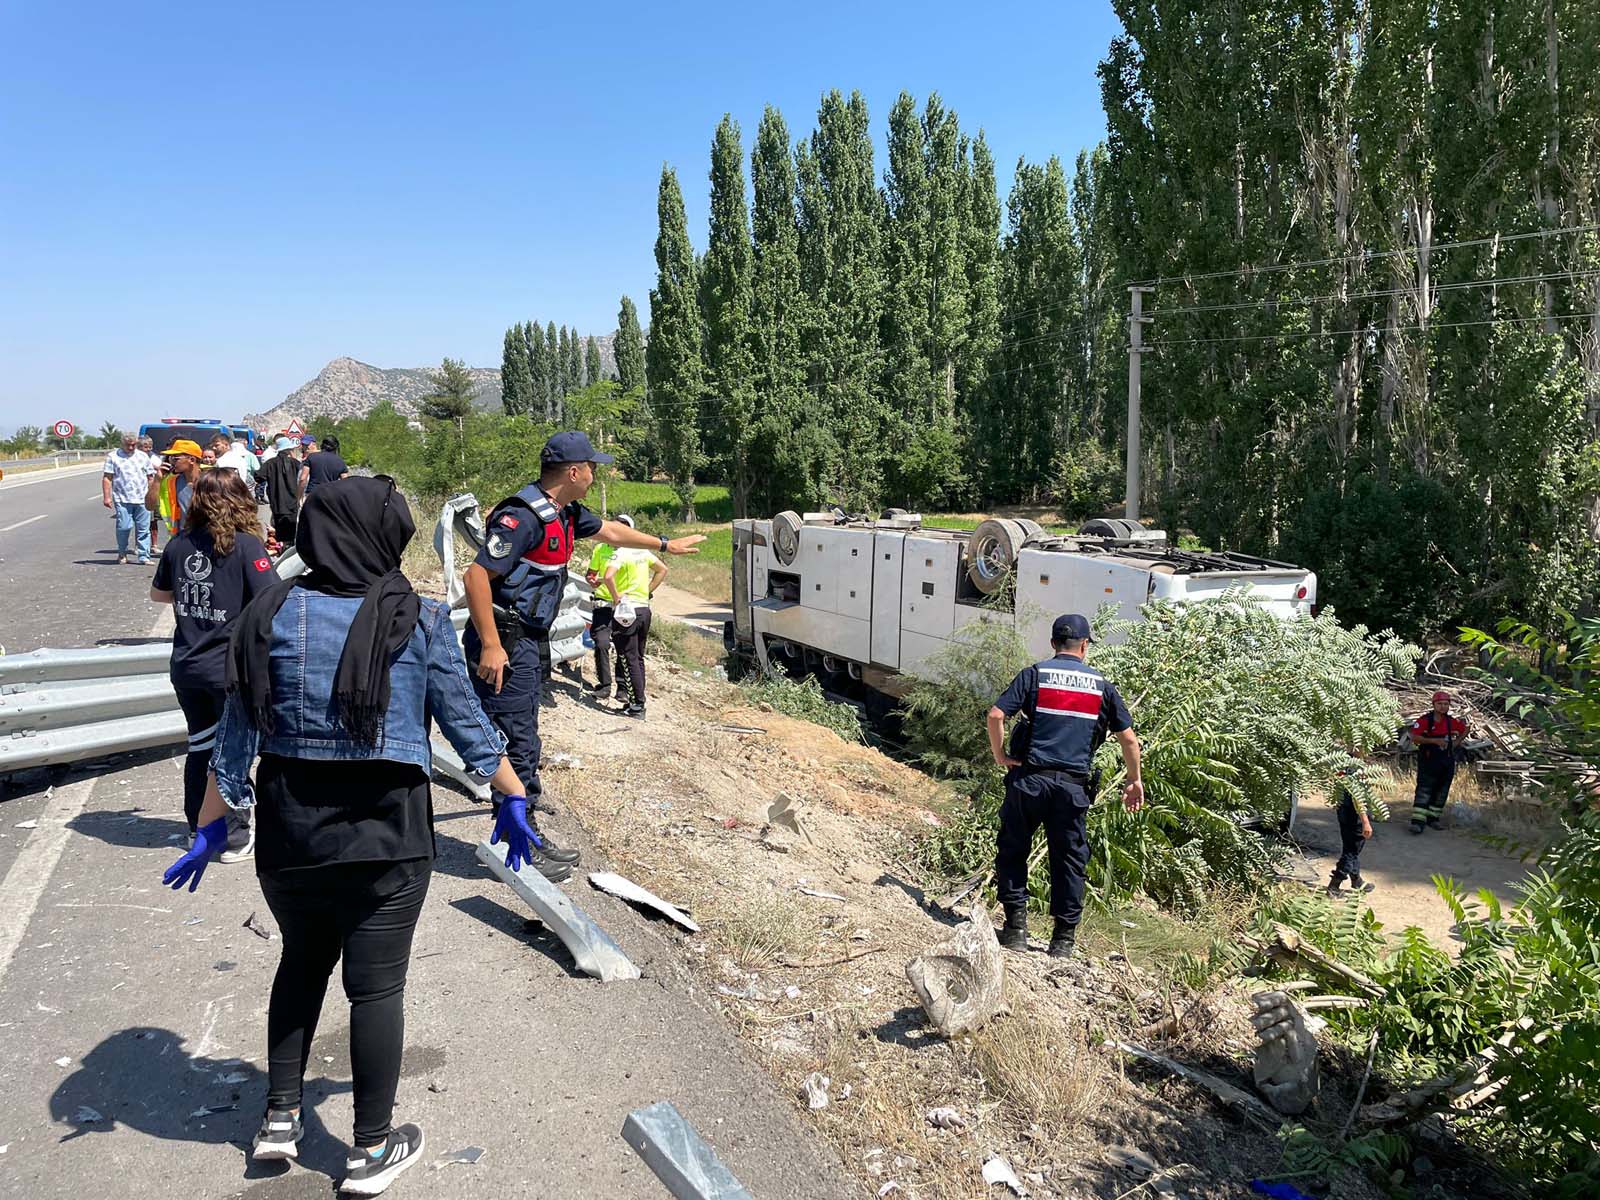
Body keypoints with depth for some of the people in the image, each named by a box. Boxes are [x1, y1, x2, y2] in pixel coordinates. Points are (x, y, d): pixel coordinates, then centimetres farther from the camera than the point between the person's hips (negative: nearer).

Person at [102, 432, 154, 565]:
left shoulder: (142, 456, 13)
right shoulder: (113, 456, 4)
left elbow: (150, 477, 16)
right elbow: (107, 478, 0)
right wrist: (106, 496, -6)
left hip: (142, 499, 3)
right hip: (122, 500, -2)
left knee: (143, 529, 1)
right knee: (124, 527, -6)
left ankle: (144, 557, 4)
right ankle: (122, 554, 13)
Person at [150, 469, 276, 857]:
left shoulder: (178, 544, 1)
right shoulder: (245, 544, -15)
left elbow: (157, 593, 16)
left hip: (186, 666, 5)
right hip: (231, 669, -5)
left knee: (200, 746, 20)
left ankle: (199, 828, 33)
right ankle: (235, 839, 16)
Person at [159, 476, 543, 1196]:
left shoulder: (271, 615, -3)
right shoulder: (416, 621, -9)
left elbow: (236, 734, 0)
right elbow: (466, 725, -3)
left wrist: (210, 827, 9)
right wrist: (512, 798, 9)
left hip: (288, 828, 3)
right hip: (385, 836, -3)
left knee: (301, 961, 26)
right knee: (376, 986, 9)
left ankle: (279, 1118, 34)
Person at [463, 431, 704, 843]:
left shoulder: (565, 512, 10)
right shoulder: (524, 515, -21)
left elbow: (609, 531, 29)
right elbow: (477, 575, -24)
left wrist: (666, 544, 39)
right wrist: (490, 646, -26)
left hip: (531, 640, 10)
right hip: (505, 643, -10)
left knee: (522, 736, 17)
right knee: (517, 743, -5)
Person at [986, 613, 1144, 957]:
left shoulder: (1034, 674, 2)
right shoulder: (1101, 685, 8)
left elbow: (995, 715, -10)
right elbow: (1128, 738, 9)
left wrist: (1000, 755, 3)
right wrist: (1135, 781, 20)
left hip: (1030, 778, -1)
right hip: (1074, 784, 2)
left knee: (1012, 850, 13)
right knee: (1069, 860, 11)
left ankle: (1016, 926, 12)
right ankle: (1064, 939, 15)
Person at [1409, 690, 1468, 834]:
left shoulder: (1452, 721, 5)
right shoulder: (1425, 720, -11)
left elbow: (1465, 729, 25)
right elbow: (1414, 737, -19)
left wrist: (1456, 742, 10)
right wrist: (1434, 741, -24)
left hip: (1446, 762, 6)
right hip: (1428, 761, -6)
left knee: (1441, 791, 11)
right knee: (1424, 789, -12)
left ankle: (1433, 818, 23)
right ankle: (1417, 821, -17)